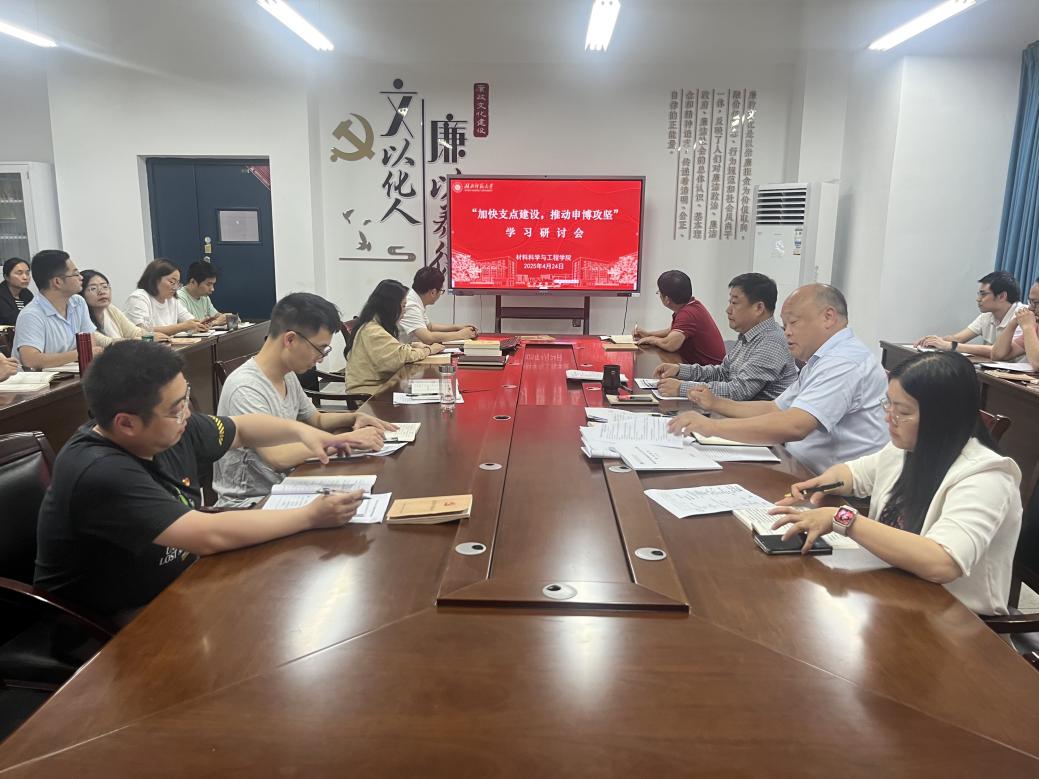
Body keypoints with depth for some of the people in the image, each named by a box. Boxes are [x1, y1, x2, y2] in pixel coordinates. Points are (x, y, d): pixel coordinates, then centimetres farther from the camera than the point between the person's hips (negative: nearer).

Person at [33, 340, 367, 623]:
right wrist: (311, 516, -27)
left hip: (177, 585, 8)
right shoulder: (100, 475, -31)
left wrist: (301, 431, -5)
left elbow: (241, 428, 12)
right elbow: (210, 535, -35)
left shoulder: (171, 428, -7)